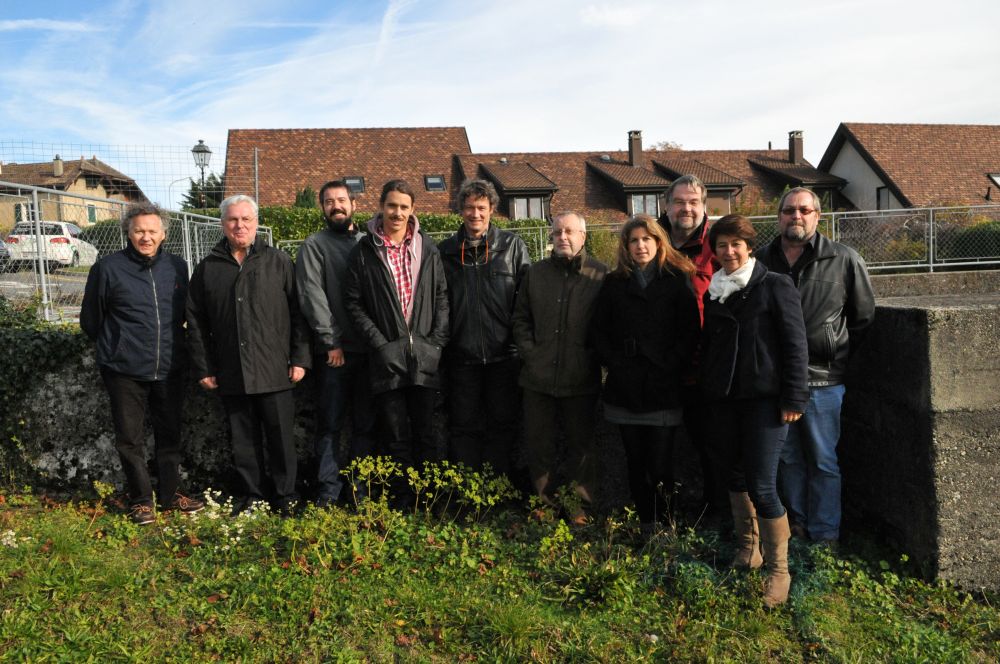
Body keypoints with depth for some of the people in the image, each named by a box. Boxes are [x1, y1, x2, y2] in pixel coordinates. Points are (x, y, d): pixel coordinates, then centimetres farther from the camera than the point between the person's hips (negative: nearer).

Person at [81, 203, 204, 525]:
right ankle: (141, 499, 20)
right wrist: (114, 347, 12)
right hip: (125, 371, -3)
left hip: (170, 369, 3)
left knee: (170, 434, 13)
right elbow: (90, 319, 4)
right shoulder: (108, 268, -6)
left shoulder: (177, 266, 4)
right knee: (130, 438, 6)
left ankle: (170, 493, 27)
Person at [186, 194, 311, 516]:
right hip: (231, 374, 2)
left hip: (275, 371, -2)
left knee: (281, 437, 4)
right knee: (243, 440, 11)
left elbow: (298, 312, 1)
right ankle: (251, 495, 24)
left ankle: (286, 498, 17)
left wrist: (300, 358, -4)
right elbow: (196, 322, 11)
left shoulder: (279, 262, 3)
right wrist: (203, 368, 6)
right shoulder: (208, 268, 9)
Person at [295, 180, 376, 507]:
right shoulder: (315, 245, 4)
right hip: (334, 350, -3)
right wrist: (331, 341, -11)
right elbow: (312, 296, -6)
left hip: (369, 347, 3)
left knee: (366, 423, 7)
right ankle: (328, 492, 7)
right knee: (330, 423, 1)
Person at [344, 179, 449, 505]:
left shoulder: (428, 248, 7)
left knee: (425, 433, 9)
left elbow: (442, 297, 9)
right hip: (386, 357, -1)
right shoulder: (364, 251, 1)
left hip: (424, 356, 2)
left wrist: (437, 341, 0)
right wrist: (378, 342, -7)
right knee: (397, 437, 6)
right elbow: (353, 303, 1)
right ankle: (403, 500, 18)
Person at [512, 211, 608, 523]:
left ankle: (582, 507, 24)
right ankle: (544, 502, 26)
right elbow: (521, 318, 12)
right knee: (538, 442, 11)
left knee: (581, 444, 10)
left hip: (581, 380, -3)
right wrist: (529, 352, 1)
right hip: (539, 377, 3)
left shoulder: (600, 275, -1)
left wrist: (592, 358, -7)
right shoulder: (536, 273, 9)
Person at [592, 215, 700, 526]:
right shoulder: (614, 283, 12)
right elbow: (600, 331, 11)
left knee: (660, 466, -5)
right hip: (625, 387, 3)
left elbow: (690, 331, -1)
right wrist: (614, 363, -2)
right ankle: (643, 524, 20)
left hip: (663, 388, -3)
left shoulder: (677, 280, 3)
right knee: (636, 463, 9)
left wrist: (669, 366, -10)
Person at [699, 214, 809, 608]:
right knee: (736, 476, 14)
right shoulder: (712, 293, 11)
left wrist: (793, 398, -12)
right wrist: (706, 393, 14)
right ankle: (748, 550, 31)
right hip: (724, 398, 6)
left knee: (762, 486, -8)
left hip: (764, 398, -5)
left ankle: (778, 571, 6)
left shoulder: (776, 287, -4)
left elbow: (795, 345, -7)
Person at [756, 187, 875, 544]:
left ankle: (825, 534, 18)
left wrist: (840, 357, 4)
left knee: (823, 460, 4)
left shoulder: (844, 260, -3)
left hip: (822, 380, -3)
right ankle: (797, 521, 30)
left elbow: (863, 317, 5)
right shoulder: (761, 260, 6)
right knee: (788, 457, 15)